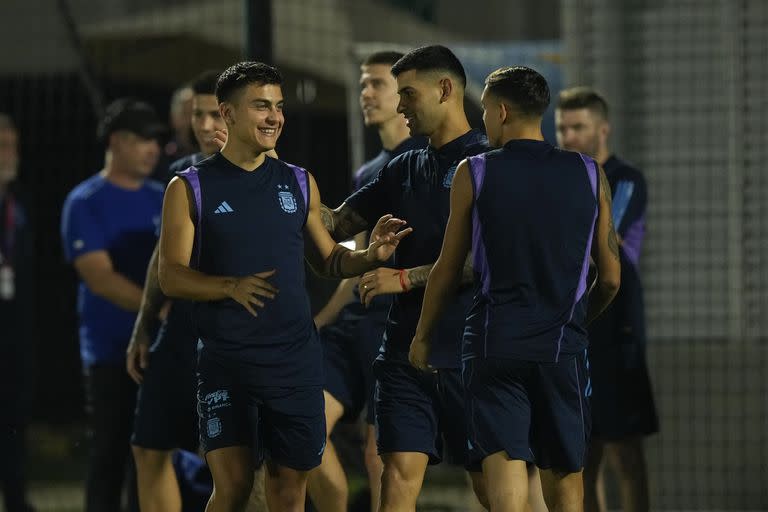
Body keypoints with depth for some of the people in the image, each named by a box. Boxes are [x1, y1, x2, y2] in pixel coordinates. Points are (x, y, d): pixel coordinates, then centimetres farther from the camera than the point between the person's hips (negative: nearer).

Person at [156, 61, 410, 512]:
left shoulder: (299, 183, 11)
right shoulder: (191, 188, 0)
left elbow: (327, 260, 18)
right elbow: (171, 276, -5)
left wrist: (370, 256, -3)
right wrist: (232, 287, -23)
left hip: (296, 359, 3)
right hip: (226, 361, -3)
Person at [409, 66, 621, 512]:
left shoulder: (475, 174, -2)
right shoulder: (589, 175, 4)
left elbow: (448, 271, 4)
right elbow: (610, 278, 8)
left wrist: (422, 336, 19)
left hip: (495, 344, -2)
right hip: (563, 349, 2)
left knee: (504, 468, -6)